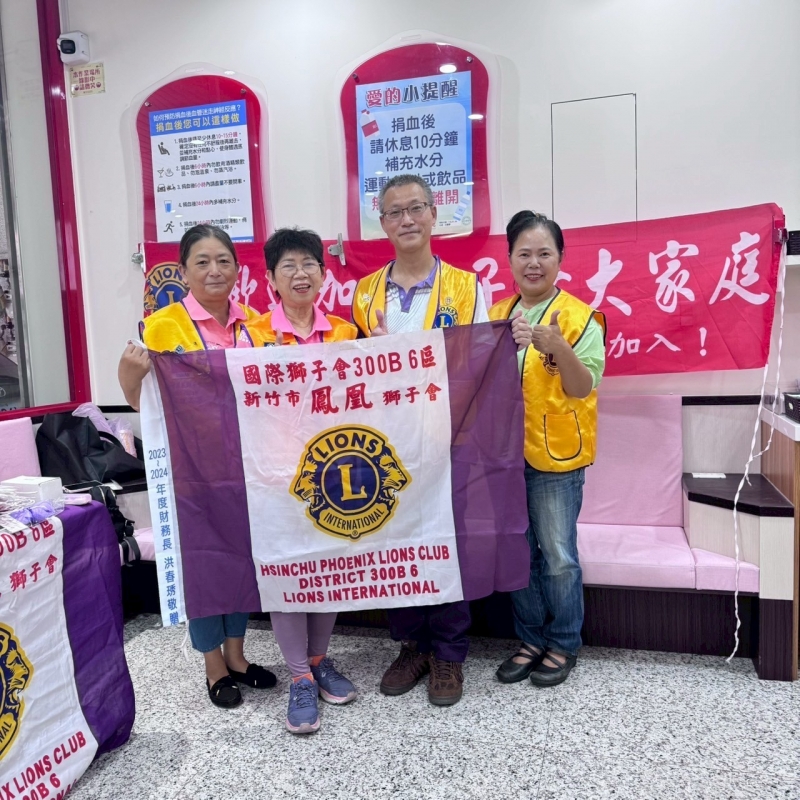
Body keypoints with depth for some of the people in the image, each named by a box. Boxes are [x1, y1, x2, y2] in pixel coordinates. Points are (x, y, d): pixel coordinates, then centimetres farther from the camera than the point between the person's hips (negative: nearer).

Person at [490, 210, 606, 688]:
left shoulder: (579, 317, -8)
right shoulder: (497, 314, 8)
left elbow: (582, 389, -16)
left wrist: (560, 348, -32)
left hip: (556, 456, -5)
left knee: (558, 556, 5)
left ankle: (564, 644, 27)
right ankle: (531, 639, 31)